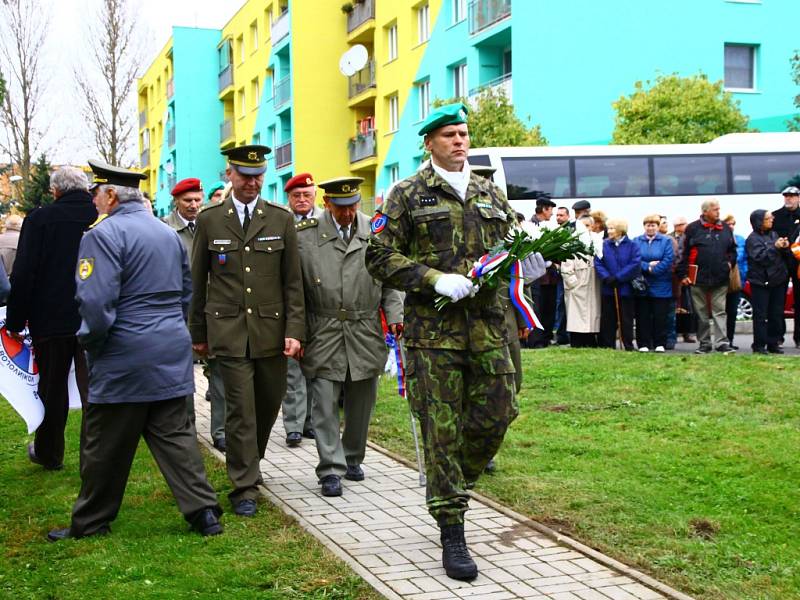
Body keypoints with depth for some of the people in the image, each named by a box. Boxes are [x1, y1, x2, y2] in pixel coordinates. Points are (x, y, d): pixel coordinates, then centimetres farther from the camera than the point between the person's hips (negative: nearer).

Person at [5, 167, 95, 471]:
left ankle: (49, 453, 28)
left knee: (52, 388, 13)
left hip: (51, 320, -1)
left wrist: (15, 321, -1)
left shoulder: (40, 219, -8)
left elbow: (23, 275, -9)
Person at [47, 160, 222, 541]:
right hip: (172, 353, 7)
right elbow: (186, 293, 20)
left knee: (105, 445, 6)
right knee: (174, 434, 10)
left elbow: (95, 301, -21)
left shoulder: (104, 234, -13)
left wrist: (89, 341, -6)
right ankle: (204, 512, 7)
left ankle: (90, 522, 18)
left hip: (124, 357, -7)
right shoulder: (168, 234, 13)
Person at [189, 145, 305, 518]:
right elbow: (198, 281, 9)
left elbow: (293, 281, 4)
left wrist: (294, 330, -4)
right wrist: (198, 333, 9)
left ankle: (249, 463, 36)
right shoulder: (209, 220, 3)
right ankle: (245, 487, 4)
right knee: (241, 409, -4)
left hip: (271, 330, 2)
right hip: (228, 330, -2)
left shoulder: (281, 219, 5)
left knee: (270, 403, 11)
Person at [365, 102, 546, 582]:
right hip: (434, 329, -4)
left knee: (495, 417, 3)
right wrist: (436, 280, -15)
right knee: (442, 431, -1)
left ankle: (452, 489, 30)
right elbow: (381, 257, -3)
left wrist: (527, 266, -3)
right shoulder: (408, 195, 2)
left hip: (488, 327, 4)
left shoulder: (491, 194, 15)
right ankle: (452, 535, 9)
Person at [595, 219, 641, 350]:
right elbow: (598, 264, -1)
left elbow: (635, 264, -12)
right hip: (608, 289, 2)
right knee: (607, 320, 6)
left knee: (626, 319, 4)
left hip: (626, 289, -2)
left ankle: (628, 346, 12)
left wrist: (618, 277, -17)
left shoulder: (632, 246, -3)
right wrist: (606, 277, -17)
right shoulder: (604, 245, 4)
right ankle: (607, 346, 13)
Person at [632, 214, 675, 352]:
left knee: (660, 316, 2)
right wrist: (648, 266, -17)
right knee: (642, 316, 3)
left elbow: (668, 260, -8)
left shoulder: (666, 241, 3)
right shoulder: (636, 241, 8)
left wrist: (653, 270, -14)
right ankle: (643, 344, 8)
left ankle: (659, 344, 8)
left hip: (660, 285, -1)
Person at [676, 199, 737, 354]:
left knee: (720, 312, -1)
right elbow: (684, 253, -2)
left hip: (720, 279, 2)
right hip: (699, 279, -2)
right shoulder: (693, 229, -1)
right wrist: (683, 274, -5)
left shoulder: (725, 229, 10)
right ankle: (704, 343, 15)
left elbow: (732, 250, 21)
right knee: (702, 314, 6)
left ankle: (722, 342, -2)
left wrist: (730, 262, 4)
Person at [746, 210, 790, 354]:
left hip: (777, 280, 7)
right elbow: (760, 257, -20)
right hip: (761, 282, -6)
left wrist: (785, 247, -4)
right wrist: (775, 247, -25)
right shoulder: (753, 239, -8)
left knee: (776, 314, 9)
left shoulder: (773, 234, 11)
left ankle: (773, 343, 16)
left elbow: (782, 255, 17)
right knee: (760, 315, -4)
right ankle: (759, 346, 0)